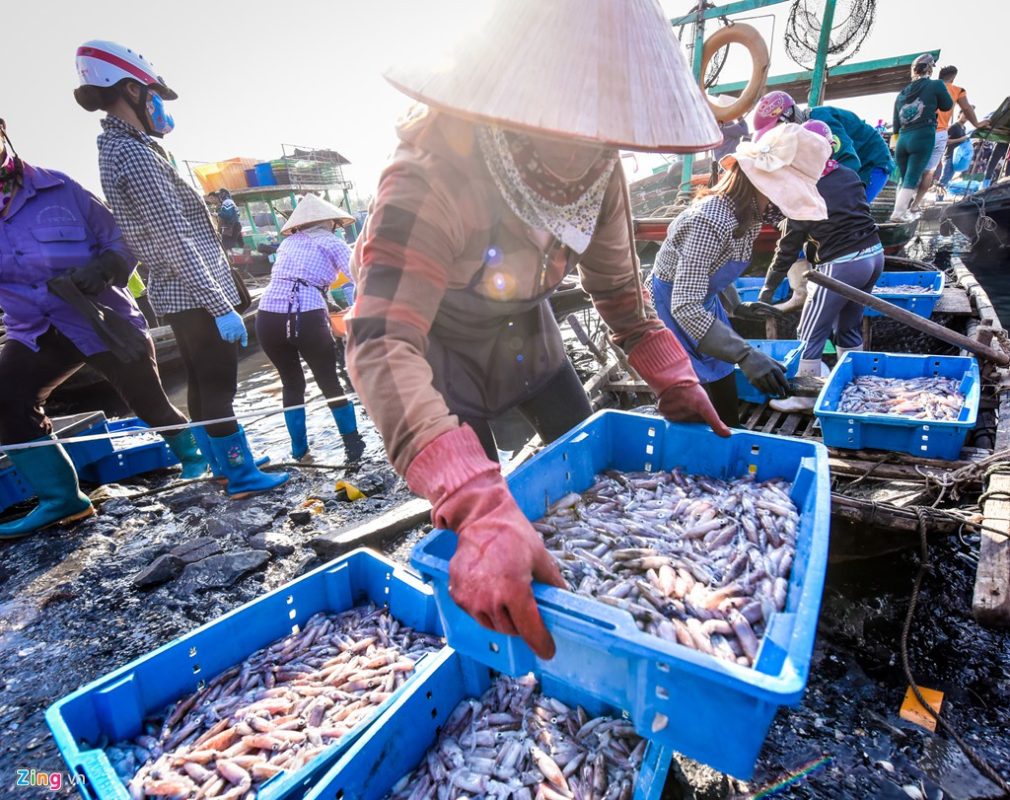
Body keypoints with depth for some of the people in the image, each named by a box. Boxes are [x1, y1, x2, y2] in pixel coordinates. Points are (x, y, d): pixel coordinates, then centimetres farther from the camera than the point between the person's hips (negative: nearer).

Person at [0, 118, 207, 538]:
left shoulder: (57, 187, -6)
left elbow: (118, 241, -2)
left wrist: (102, 268, -21)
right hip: (36, 332, 3)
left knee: (149, 401, 5)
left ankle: (189, 450, 36)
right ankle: (61, 498, -5)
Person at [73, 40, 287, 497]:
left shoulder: (115, 146, 15)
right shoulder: (133, 152, -17)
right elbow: (176, 241, -24)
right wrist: (222, 306, -25)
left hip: (174, 293, 10)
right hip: (194, 294, -10)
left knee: (202, 385, 15)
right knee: (219, 388, -4)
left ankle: (223, 464, 28)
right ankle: (242, 475, 6)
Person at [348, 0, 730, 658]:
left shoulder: (599, 173, -17)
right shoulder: (431, 182, -36)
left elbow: (620, 287, -4)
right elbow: (382, 346, -47)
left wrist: (676, 383, -13)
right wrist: (478, 509, -59)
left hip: (525, 330, 5)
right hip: (442, 342, -4)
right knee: (476, 520, -6)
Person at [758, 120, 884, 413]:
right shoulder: (850, 175, 7)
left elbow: (788, 246, -6)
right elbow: (854, 218, 15)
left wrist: (768, 288, 2)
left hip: (841, 265, -7)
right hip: (874, 254, 7)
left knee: (810, 333, 5)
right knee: (849, 327, 21)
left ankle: (805, 397, 12)